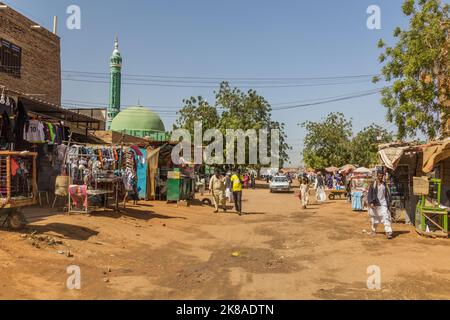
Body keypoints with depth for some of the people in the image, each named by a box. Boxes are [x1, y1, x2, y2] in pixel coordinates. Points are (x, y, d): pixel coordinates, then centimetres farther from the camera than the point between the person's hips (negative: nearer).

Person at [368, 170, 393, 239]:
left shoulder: (384, 184, 6)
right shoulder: (373, 184, 0)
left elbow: (387, 194, 11)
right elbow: (369, 194, -2)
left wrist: (388, 203, 7)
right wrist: (371, 202, -14)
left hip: (383, 203, 0)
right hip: (375, 204, 0)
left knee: (386, 217, -13)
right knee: (374, 218, 11)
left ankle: (388, 232, -17)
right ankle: (374, 230, 31)